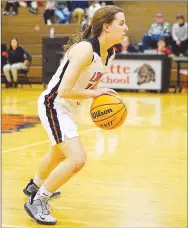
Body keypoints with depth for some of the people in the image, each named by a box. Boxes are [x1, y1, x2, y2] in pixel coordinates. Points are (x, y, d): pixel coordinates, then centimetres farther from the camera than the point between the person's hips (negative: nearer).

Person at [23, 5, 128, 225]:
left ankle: (35, 186, 58)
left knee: (60, 154, 31)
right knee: (77, 158, -22)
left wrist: (102, 97, -5)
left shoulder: (110, 54, -2)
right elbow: (64, 91, -32)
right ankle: (36, 202, -6)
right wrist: (94, 93, -22)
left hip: (68, 107, 10)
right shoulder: (85, 49, -29)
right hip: (53, 104, -10)